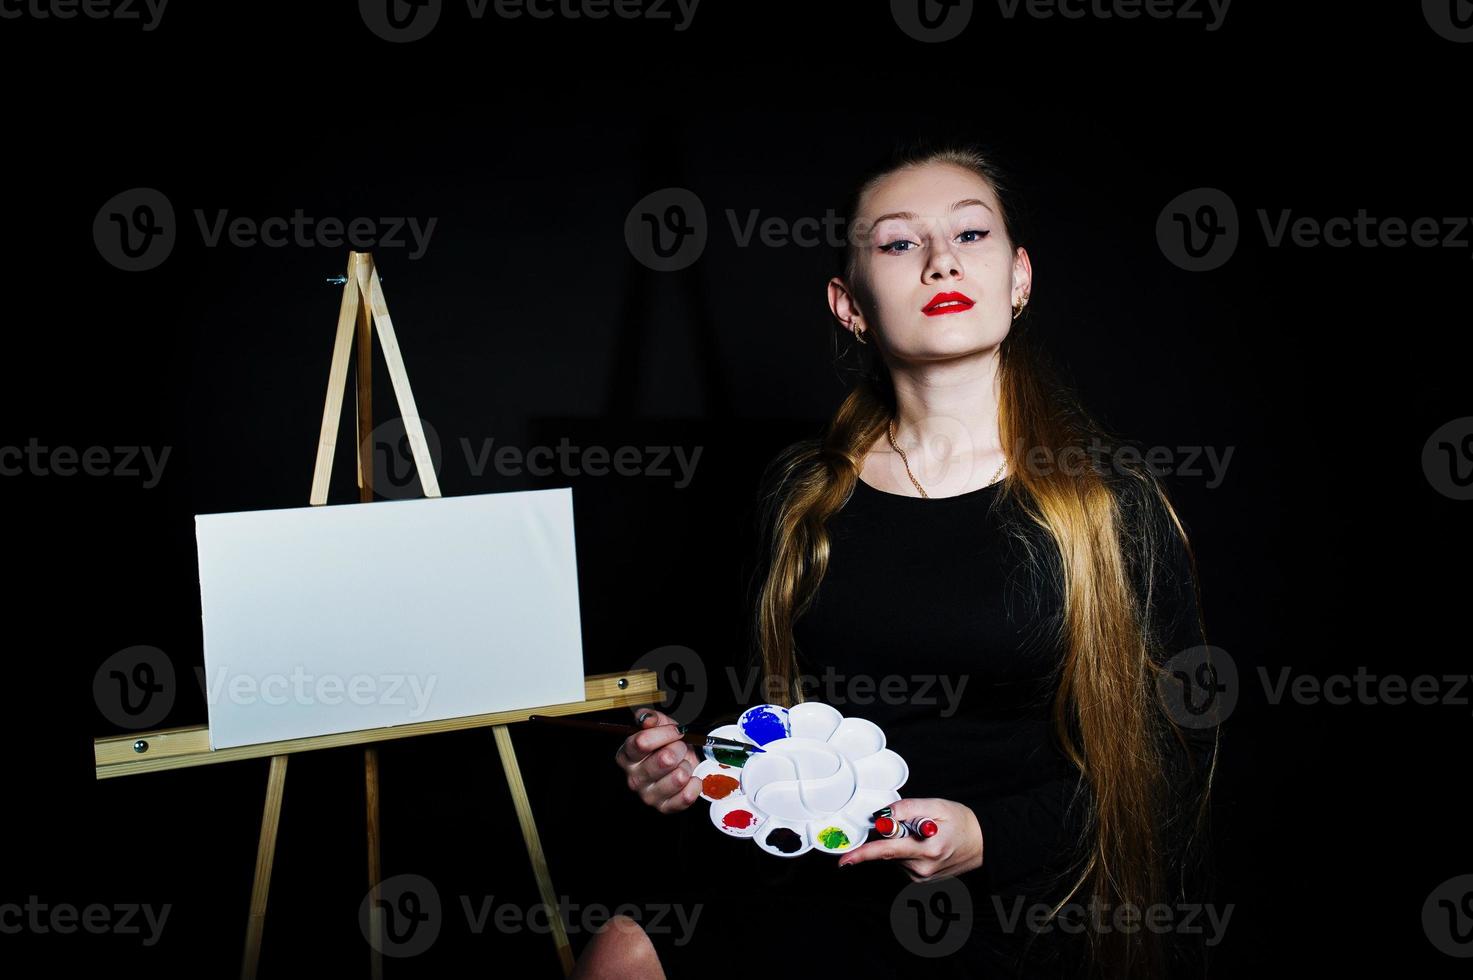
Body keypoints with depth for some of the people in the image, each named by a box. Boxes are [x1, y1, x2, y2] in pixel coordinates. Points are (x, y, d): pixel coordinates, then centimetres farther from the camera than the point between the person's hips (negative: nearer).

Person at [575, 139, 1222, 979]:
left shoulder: (1110, 498, -5)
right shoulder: (801, 492, 5)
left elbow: (1174, 746, -1)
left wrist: (992, 837, -14)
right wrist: (703, 767, -5)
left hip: (1020, 909, -3)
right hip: (816, 893, 3)